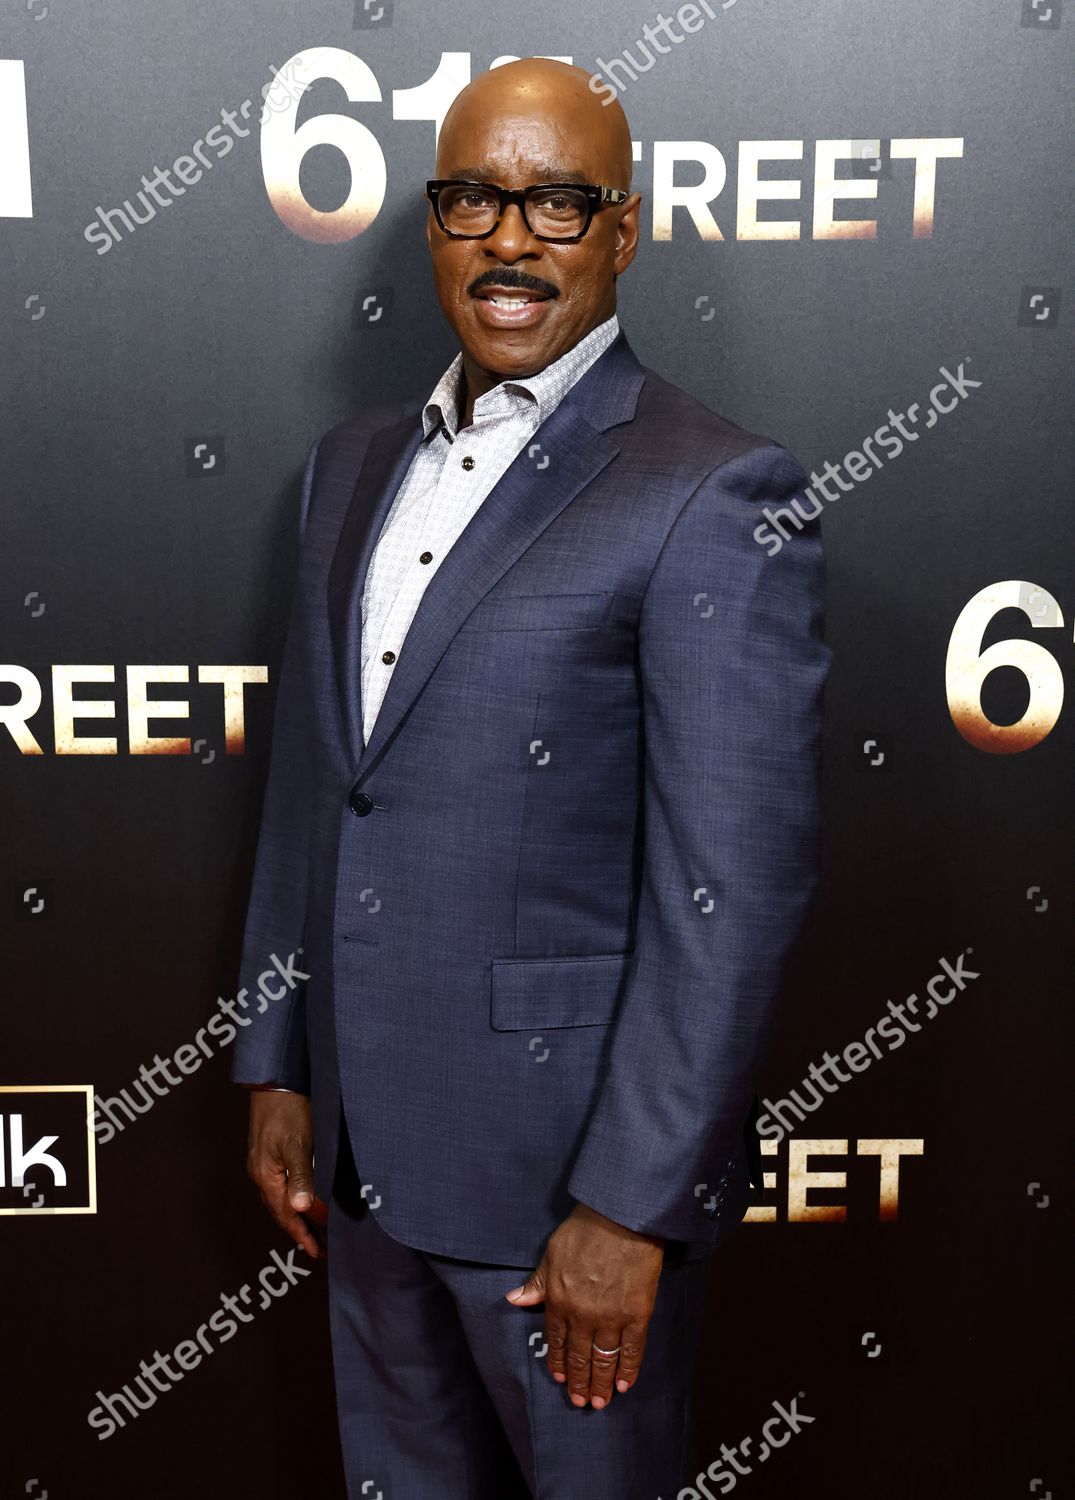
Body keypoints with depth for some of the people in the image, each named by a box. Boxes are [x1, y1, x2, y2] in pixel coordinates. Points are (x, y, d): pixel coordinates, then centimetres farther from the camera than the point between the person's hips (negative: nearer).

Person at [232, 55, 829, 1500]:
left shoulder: (711, 494, -15)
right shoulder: (356, 461, 8)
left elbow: (735, 885, -18)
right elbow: (306, 783, 11)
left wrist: (631, 1205, -17)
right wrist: (278, 1065, 12)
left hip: (576, 1151, -6)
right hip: (368, 1138, 7)